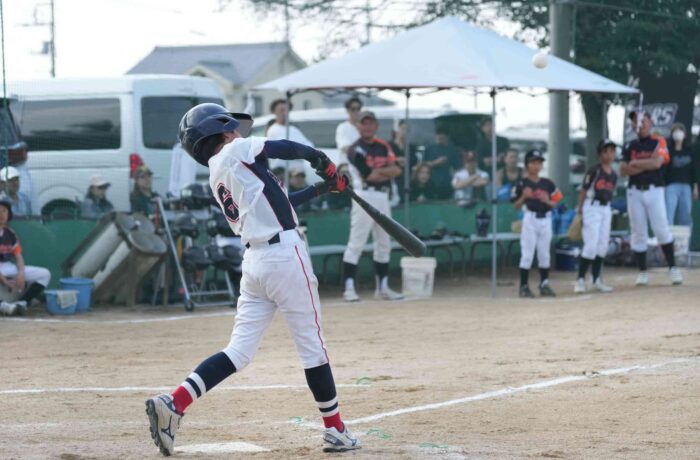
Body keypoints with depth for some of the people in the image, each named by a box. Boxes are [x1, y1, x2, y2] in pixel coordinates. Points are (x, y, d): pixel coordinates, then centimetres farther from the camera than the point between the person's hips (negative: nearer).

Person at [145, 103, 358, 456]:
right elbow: (287, 149, -10)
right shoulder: (237, 150, -3)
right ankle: (335, 431, 12)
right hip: (286, 255, -7)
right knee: (312, 345, 4)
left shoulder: (217, 178, 18)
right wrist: (322, 161, 8)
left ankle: (173, 403, -11)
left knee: (239, 351, 5)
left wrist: (321, 189, 27)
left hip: (254, 262, 7)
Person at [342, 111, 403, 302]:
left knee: (384, 244, 12)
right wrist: (388, 172, -1)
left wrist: (378, 170, -11)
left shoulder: (383, 146, 14)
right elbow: (370, 176, -15)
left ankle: (382, 287, 20)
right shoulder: (356, 150, -7)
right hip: (365, 196, -7)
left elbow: (396, 170, 4)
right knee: (356, 243, -10)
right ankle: (349, 288, -12)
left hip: (383, 197, 8)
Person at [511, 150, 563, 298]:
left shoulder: (547, 184, 8)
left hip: (546, 220, 4)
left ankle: (544, 284, 18)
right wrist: (524, 197, -19)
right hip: (530, 219, -4)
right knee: (527, 253, -5)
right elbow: (516, 205, -1)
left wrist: (548, 201, -10)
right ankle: (524, 286, 0)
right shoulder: (522, 184, -2)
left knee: (544, 253, 9)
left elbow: (555, 203, 11)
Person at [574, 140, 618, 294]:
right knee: (591, 245, -12)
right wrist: (580, 209, -10)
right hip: (592, 207, -7)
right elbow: (583, 190, -8)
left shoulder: (614, 175, 9)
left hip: (606, 209, 7)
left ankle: (596, 280, 18)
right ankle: (580, 280, -7)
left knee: (603, 245, 9)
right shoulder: (594, 171, -10)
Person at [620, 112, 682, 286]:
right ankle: (642, 272, 7)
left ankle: (672, 268, -3)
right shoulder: (629, 146, 11)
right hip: (634, 192, 3)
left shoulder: (658, 142, 4)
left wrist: (635, 163, -5)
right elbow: (623, 170, -1)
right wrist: (648, 164, -10)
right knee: (638, 232, 2)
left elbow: (657, 162, -13)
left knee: (662, 229, -9)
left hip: (654, 191, -3)